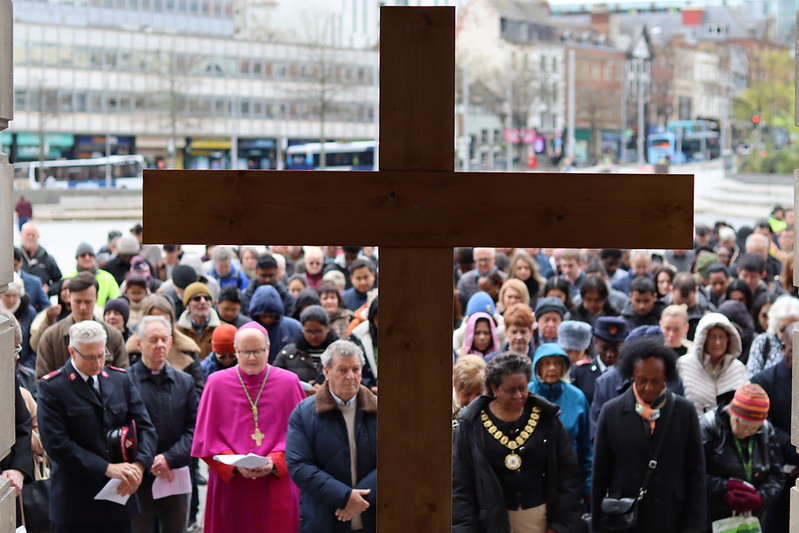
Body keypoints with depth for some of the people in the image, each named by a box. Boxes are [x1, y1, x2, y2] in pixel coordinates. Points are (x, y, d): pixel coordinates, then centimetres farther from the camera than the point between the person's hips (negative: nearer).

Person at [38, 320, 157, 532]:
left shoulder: (121, 379, 9)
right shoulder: (52, 387, -7)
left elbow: (145, 426, 6)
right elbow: (57, 444, -14)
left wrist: (139, 464, -14)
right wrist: (107, 468, -18)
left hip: (120, 494, 4)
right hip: (75, 505, -4)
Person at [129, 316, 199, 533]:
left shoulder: (185, 382, 10)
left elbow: (193, 429, 3)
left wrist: (169, 458, -11)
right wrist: (147, 463, -15)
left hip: (176, 478, 4)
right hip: (139, 478, -3)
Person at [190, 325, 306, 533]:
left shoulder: (289, 383, 4)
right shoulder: (217, 383, 4)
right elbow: (207, 438, 2)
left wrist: (275, 462, -14)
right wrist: (235, 466, -13)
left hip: (277, 489, 0)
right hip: (230, 489, 0)